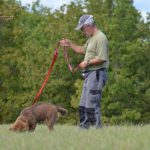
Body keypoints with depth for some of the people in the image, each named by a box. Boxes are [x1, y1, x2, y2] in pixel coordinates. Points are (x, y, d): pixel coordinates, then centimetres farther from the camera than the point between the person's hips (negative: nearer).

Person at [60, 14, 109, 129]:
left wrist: (87, 62, -14)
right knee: (83, 104, 13)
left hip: (97, 74, -11)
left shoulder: (100, 38, -14)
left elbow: (102, 58, -22)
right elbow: (82, 50, 32)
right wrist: (70, 44, 22)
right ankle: (83, 128, 19)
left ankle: (97, 128, -7)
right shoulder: (91, 38, 19)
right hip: (89, 74, 11)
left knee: (92, 103, -11)